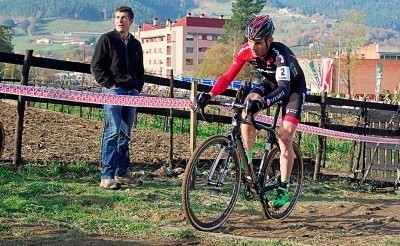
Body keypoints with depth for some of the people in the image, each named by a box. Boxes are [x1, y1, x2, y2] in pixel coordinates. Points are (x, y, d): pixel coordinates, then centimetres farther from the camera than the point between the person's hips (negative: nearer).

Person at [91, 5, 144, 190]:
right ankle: (107, 176, -13)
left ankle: (122, 173, 18)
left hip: (131, 92, 6)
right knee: (113, 132, -13)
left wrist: (138, 88, 11)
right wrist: (109, 85, -10)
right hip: (113, 91, -6)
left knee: (125, 134, 9)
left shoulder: (135, 44, 19)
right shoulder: (107, 39, 2)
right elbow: (96, 66, -2)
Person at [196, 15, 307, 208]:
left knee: (284, 137, -17)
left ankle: (283, 189, -5)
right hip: (271, 83, 5)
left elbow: (284, 88, -49)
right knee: (246, 115, -20)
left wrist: (262, 102, -66)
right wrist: (210, 95, -36)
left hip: (293, 88, -5)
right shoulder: (247, 50, -22)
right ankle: (247, 160, 0)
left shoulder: (279, 53, -37)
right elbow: (228, 77, -19)